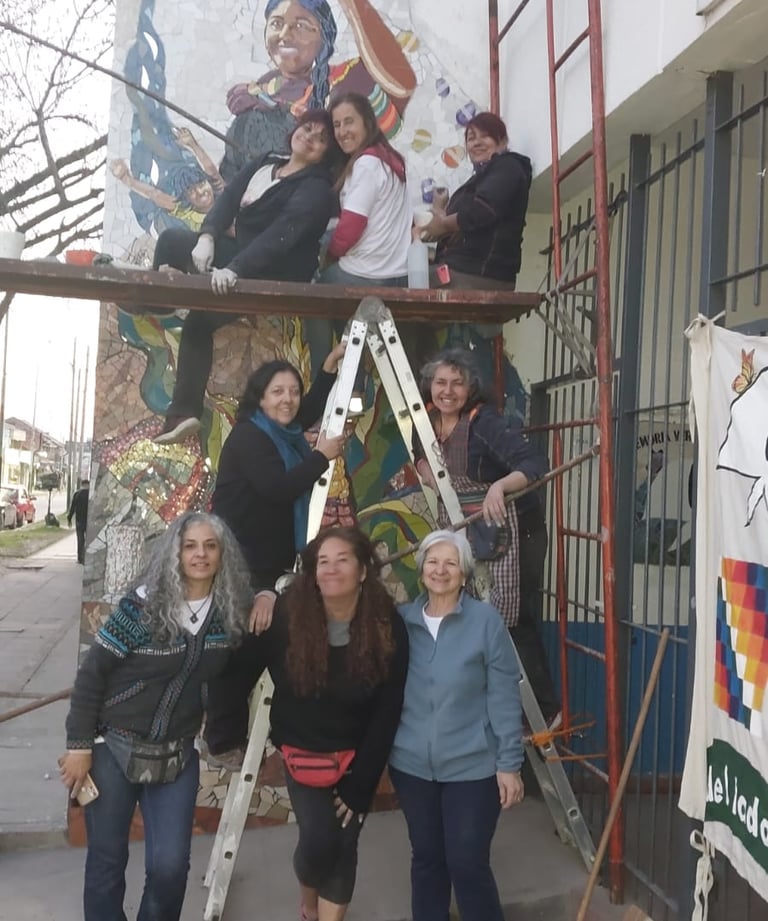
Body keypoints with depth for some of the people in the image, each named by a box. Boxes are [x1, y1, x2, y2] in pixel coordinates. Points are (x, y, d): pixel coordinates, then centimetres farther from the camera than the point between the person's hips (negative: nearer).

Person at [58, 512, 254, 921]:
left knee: (170, 865, 2)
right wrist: (79, 744, -10)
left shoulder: (231, 609, -5)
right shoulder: (144, 603, -15)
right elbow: (92, 672, -11)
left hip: (177, 754, 3)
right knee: (107, 860, 10)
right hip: (114, 748, -2)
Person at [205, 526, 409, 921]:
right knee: (319, 838, -9)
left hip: (355, 755, 1)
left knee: (344, 845, 2)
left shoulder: (387, 628, -17)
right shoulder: (287, 617, -19)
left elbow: (387, 714, -12)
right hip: (302, 752, -1)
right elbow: (235, 671, -8)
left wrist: (359, 785, -11)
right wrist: (226, 735, -13)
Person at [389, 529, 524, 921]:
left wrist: (509, 763, -9)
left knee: (468, 863, 2)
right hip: (412, 764, 4)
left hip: (472, 766, -3)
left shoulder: (486, 620, -10)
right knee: (425, 858, 17)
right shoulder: (401, 619, 0)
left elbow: (504, 697, -9)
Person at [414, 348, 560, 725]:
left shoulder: (486, 423, -20)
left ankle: (546, 711, 11)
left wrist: (499, 485, -49)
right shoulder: (429, 423, 1)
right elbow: (424, 460, 22)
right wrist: (422, 465, -2)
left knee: (512, 624, -4)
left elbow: (535, 464, -31)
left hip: (509, 531, -7)